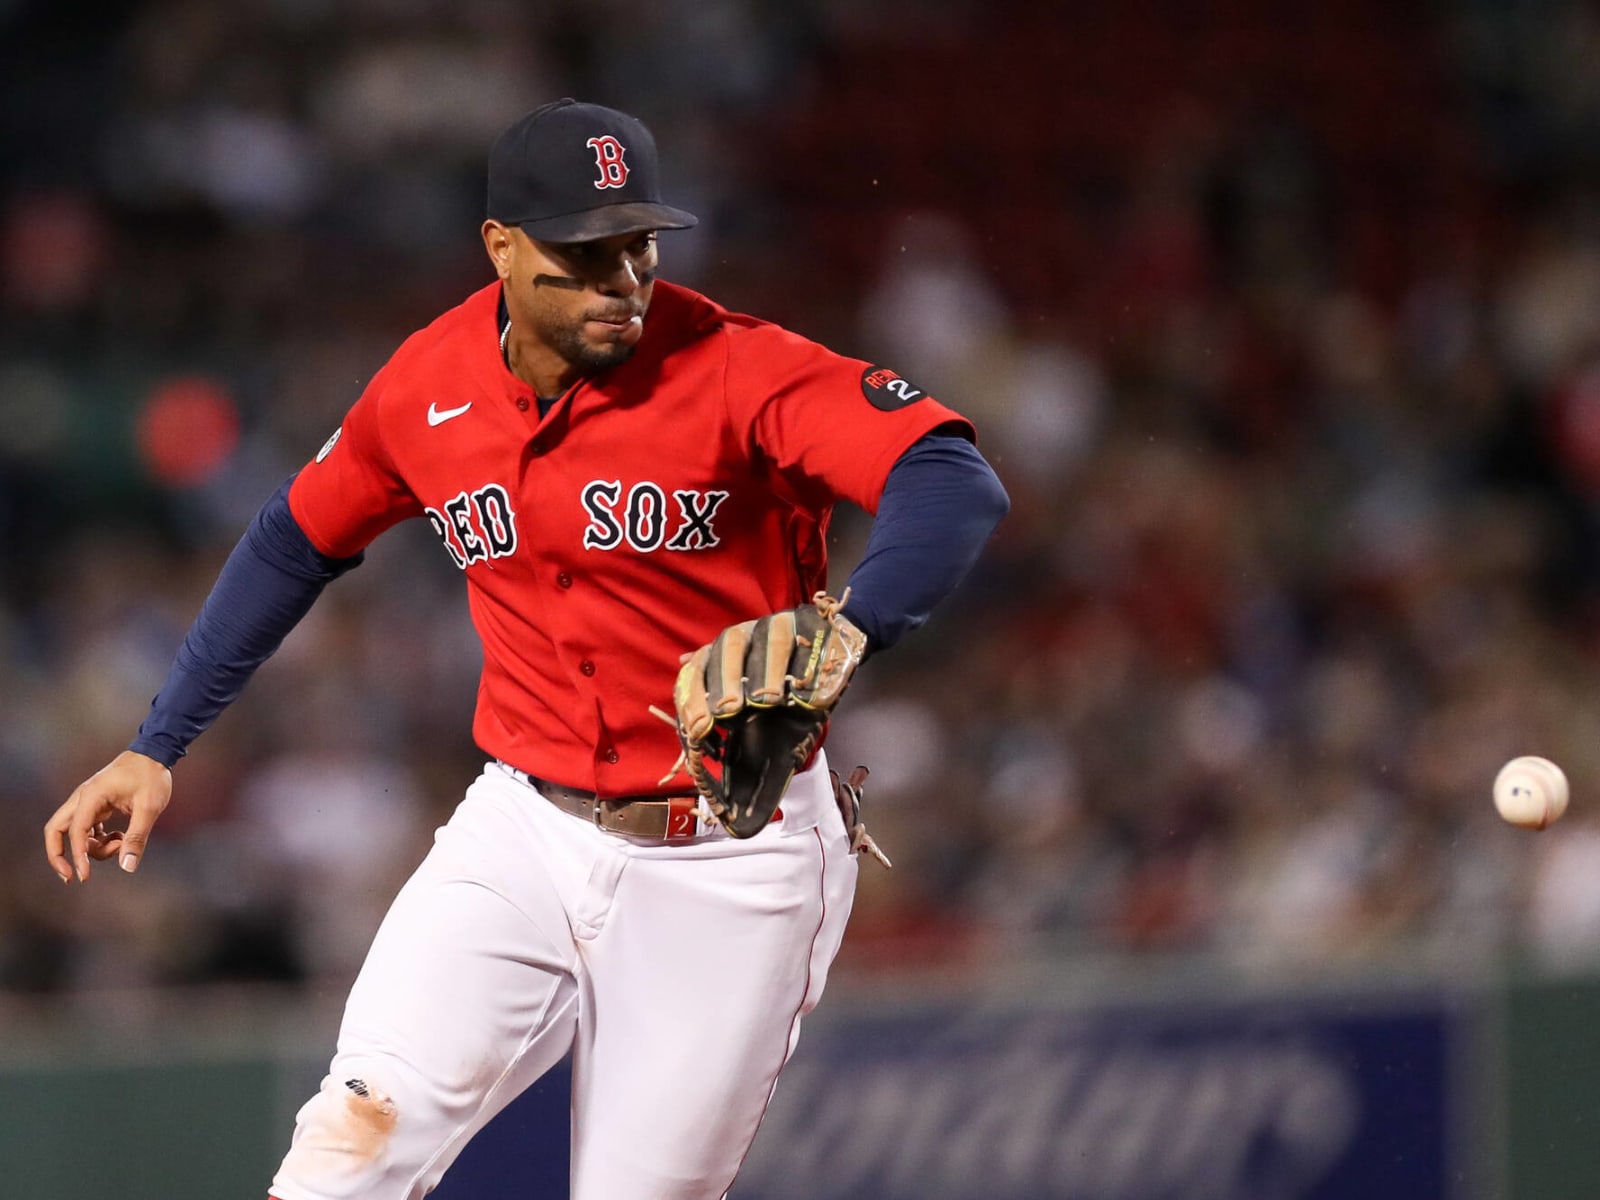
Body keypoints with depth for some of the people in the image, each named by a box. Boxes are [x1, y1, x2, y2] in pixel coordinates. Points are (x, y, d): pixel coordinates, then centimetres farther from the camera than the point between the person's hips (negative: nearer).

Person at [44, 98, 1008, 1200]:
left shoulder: (737, 370, -16)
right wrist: (157, 748, 15)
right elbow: (297, 543, 17)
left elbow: (956, 486, -30)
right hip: (524, 831, 3)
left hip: (728, 861, -3)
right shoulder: (428, 387, -1)